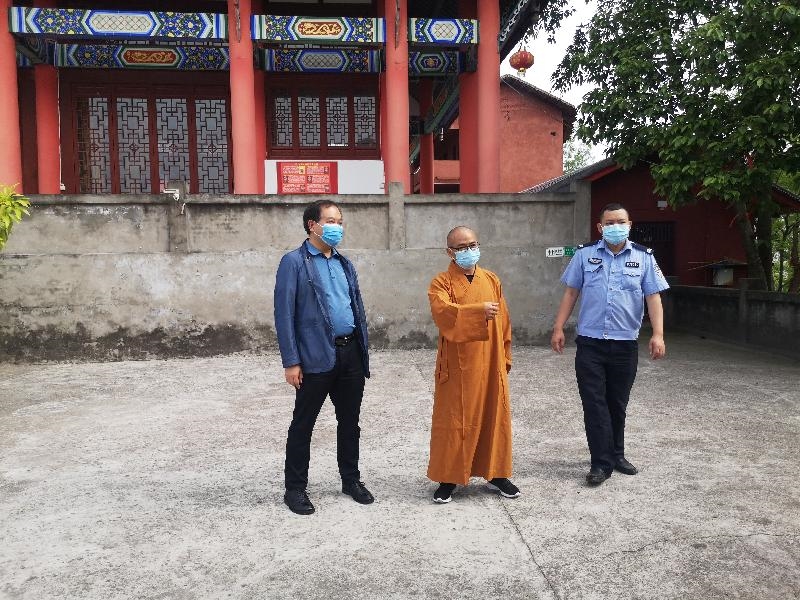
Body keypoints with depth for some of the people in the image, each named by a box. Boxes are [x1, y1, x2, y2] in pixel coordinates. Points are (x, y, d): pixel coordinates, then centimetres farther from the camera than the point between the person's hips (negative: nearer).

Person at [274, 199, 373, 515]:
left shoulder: (345, 264, 15)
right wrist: (291, 361, -13)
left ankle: (351, 479, 31)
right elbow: (284, 314, -9)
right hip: (316, 357, -6)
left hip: (351, 355, 6)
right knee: (302, 424, 6)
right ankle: (295, 488, 20)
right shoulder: (294, 262, -4)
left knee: (349, 421, 16)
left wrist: (363, 352, 12)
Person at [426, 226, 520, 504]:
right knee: (453, 421, 2)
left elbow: (503, 321, 12)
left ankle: (495, 473, 26)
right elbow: (442, 312, -25)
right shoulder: (441, 283, -4)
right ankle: (448, 478, 15)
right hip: (457, 367, -4)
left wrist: (505, 357, 10)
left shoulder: (492, 280, 10)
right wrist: (479, 311, -36)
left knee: (494, 417, 11)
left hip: (490, 364, 4)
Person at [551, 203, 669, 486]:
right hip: (590, 343, -1)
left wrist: (658, 334, -11)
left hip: (625, 344, 1)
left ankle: (616, 455, 30)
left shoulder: (643, 257, 3)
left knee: (617, 404, 13)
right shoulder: (585, 254, 3)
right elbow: (571, 292, 6)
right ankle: (601, 463, 6)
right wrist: (558, 328, 1)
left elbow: (653, 297, 0)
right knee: (594, 403, -2)